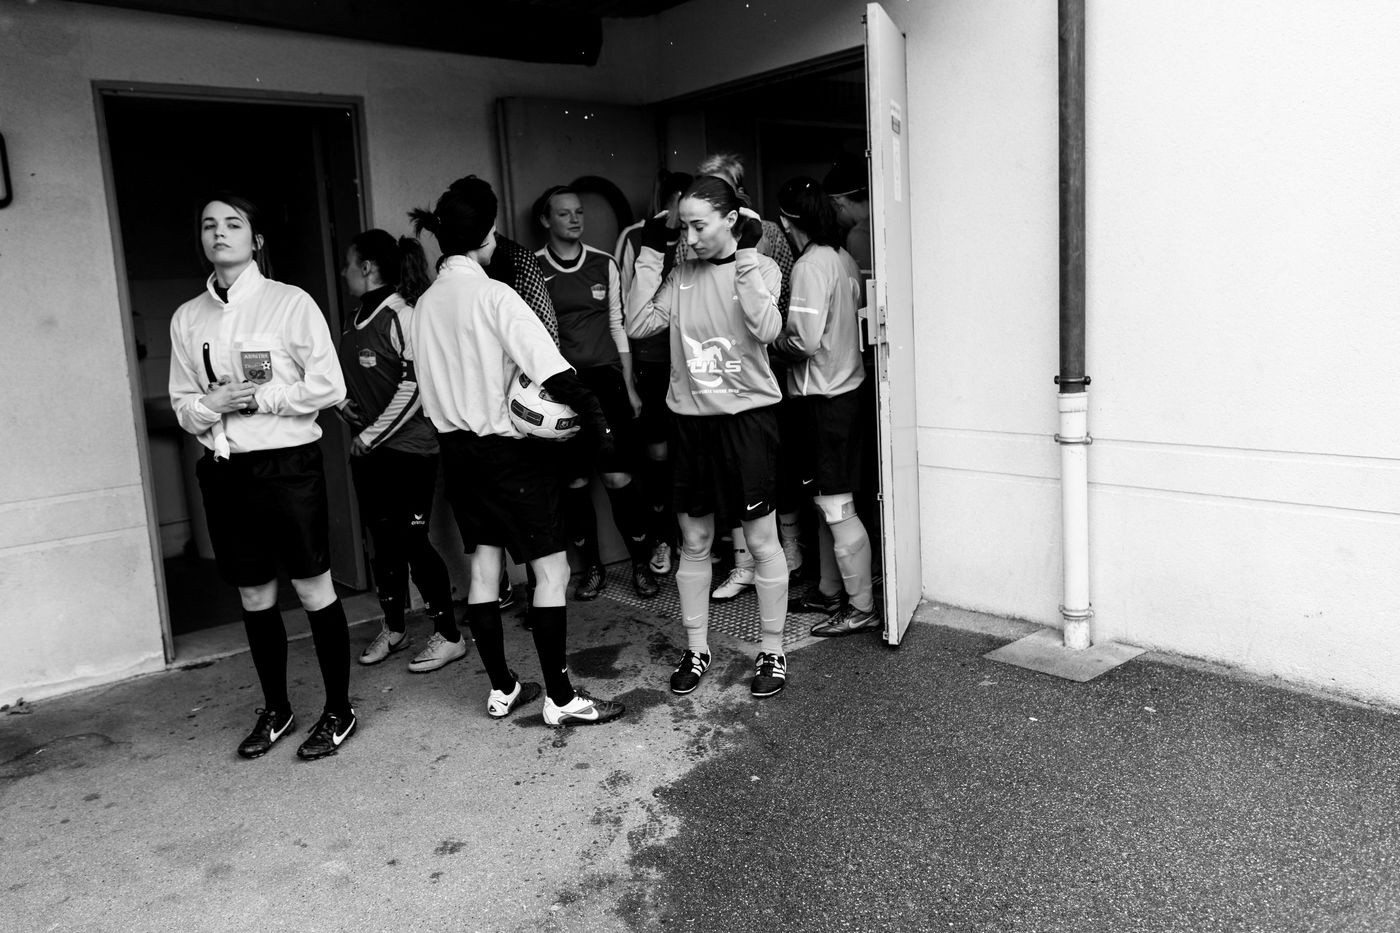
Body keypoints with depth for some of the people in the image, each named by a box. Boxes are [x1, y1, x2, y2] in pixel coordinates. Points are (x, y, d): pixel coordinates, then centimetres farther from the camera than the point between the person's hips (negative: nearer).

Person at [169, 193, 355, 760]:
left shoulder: (290, 303, -4)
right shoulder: (187, 319, 8)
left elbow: (329, 386, -6)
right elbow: (181, 403, 12)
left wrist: (261, 398, -13)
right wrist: (212, 405, -9)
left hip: (287, 464, -4)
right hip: (224, 471, 4)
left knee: (314, 591, 2)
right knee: (254, 597, 13)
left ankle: (339, 711, 16)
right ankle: (275, 709, 29)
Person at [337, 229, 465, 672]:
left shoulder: (401, 316, -13)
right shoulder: (358, 320, 12)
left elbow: (414, 385, -19)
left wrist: (372, 435, -15)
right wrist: (345, 403, 2)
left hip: (407, 448, -8)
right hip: (368, 451, 8)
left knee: (411, 539, -5)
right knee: (383, 540, 14)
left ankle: (448, 635, 7)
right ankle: (393, 629, 27)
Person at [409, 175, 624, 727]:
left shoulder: (425, 304, 5)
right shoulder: (494, 296, -15)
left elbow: (432, 382, 9)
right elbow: (554, 372, -22)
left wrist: (455, 425, 15)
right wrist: (600, 426, -19)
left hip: (455, 448, 7)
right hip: (508, 448, -7)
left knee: (483, 569, 12)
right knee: (551, 569, 0)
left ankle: (501, 690, 22)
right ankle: (560, 698, 4)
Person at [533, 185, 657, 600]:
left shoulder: (604, 264, 6)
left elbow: (618, 326, 10)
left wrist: (629, 386, 8)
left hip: (604, 380, 1)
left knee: (618, 478, -2)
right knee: (574, 482, 6)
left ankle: (642, 563, 14)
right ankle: (591, 566, 22)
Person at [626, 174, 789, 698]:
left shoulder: (760, 268, -5)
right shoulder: (682, 275, 6)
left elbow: (766, 330, -23)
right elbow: (638, 325, -4)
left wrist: (746, 255, -21)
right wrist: (649, 255, -4)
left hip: (747, 414, -4)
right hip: (691, 417, 4)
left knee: (762, 540, 6)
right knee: (693, 541, 12)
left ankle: (772, 652, 21)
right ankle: (696, 649, 27)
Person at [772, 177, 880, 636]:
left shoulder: (810, 266, -17)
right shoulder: (844, 259, 9)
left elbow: (806, 340, -22)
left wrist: (774, 339, -4)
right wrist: (788, 334, 15)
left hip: (822, 398, -9)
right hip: (847, 387, 9)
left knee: (836, 508, -2)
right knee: (827, 505, 18)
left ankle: (862, 608, 6)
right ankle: (830, 591, 29)